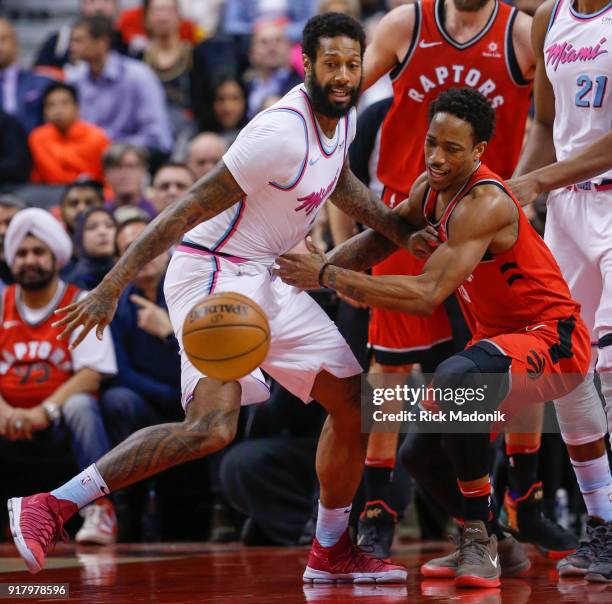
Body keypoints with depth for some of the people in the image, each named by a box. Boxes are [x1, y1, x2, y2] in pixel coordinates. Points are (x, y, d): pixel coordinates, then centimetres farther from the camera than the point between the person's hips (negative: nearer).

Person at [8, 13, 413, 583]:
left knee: (354, 403, 11)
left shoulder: (342, 116, 4)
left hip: (267, 280, 10)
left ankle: (331, 552, 26)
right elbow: (192, 207, -25)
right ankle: (47, 508, -24)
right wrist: (113, 285, -27)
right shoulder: (282, 133, -24)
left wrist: (401, 231, 21)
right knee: (213, 425, -27)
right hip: (212, 274, -10)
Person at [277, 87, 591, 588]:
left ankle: (479, 538, -27)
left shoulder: (484, 204, -27)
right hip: (499, 336, 10)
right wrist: (317, 266, 0)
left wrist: (329, 276, -32)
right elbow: (380, 239, 18)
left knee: (455, 377, -37)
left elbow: (426, 296, -34)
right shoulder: (430, 187, 2)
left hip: (553, 341, -10)